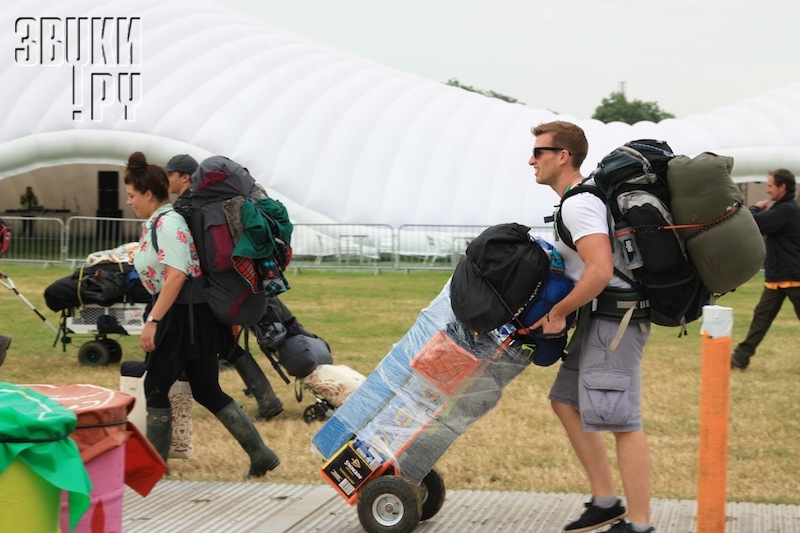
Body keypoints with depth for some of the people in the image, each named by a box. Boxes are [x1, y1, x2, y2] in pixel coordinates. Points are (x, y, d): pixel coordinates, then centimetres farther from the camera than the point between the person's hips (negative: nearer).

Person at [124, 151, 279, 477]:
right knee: (208, 392, 10)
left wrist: (153, 321, -24)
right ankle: (261, 455, 10)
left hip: (186, 315, -10)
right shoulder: (156, 222, 16)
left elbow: (176, 276, -24)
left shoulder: (167, 223, -15)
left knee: (155, 388, -1)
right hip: (179, 315, 10)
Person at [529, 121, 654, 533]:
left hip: (614, 318, -11)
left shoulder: (578, 205, -17)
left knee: (621, 421, -7)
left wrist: (558, 312, -17)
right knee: (566, 402, 15)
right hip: (601, 318, 11)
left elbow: (600, 271, -28)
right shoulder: (584, 198, 16)